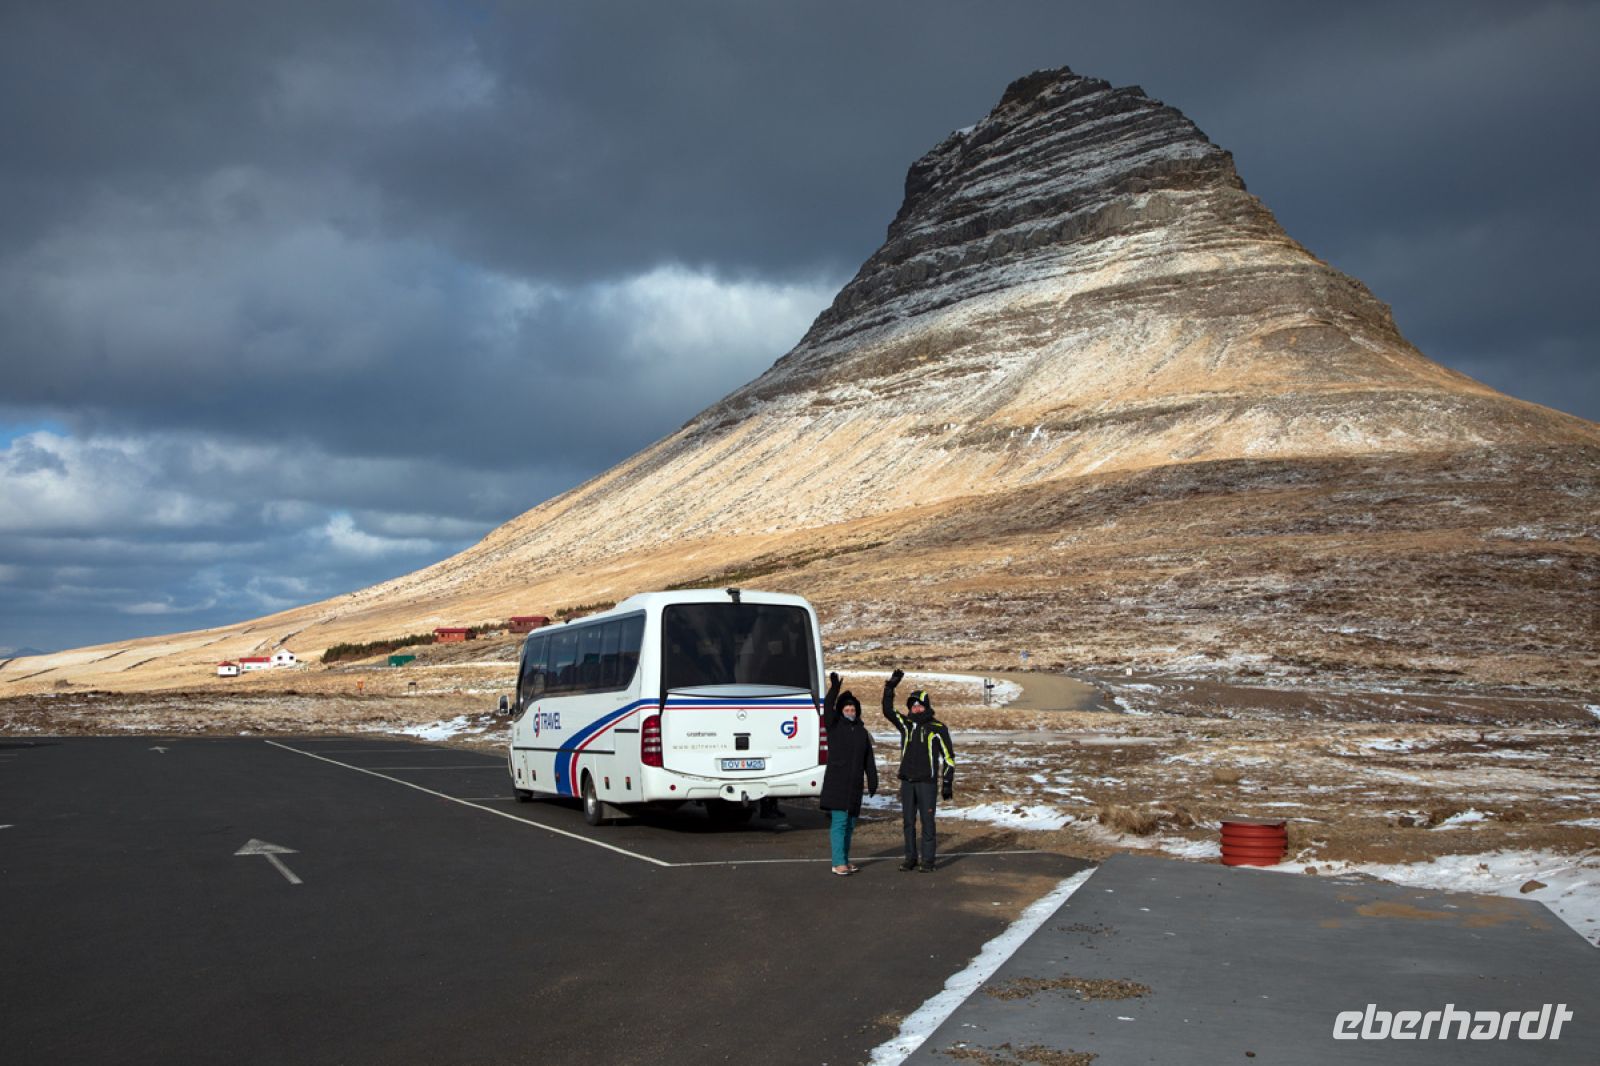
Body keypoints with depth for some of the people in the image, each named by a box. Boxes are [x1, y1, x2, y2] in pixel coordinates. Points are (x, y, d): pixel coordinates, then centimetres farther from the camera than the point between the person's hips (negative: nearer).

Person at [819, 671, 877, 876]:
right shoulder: (834, 726, 0)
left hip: (855, 784, 6)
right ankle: (838, 863, -11)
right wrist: (834, 689, -31)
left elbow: (869, 759, 15)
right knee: (839, 821, -11)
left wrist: (872, 781, 8)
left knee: (849, 823, 11)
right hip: (836, 783, -6)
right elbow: (828, 710, -19)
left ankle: (845, 859, 20)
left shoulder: (862, 732, 14)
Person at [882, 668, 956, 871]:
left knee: (927, 821, -2)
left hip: (927, 782, -4)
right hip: (907, 781, 4)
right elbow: (888, 710, 4)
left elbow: (948, 756, 0)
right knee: (908, 821, 7)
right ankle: (910, 858, 15)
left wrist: (948, 783, -4)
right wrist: (890, 687, -4)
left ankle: (928, 860, 4)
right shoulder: (906, 724, 9)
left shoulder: (938, 728, -2)